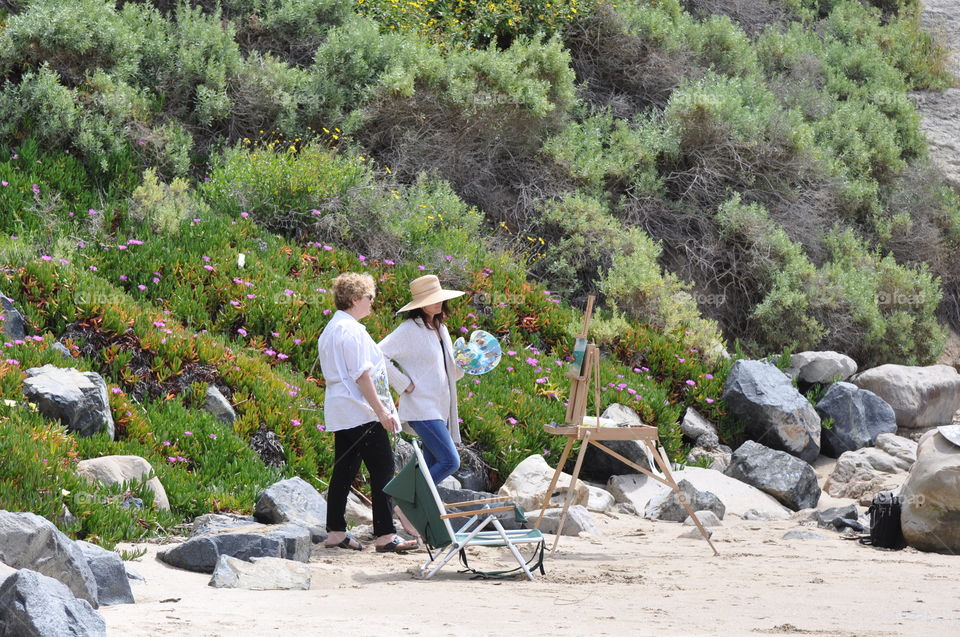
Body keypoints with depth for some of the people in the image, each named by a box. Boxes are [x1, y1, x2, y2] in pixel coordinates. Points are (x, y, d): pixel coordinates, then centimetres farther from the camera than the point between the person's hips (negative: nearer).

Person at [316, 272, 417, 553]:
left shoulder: (331, 329, 17)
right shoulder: (352, 330, -14)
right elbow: (361, 374, -19)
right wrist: (381, 411, -18)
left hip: (340, 413, 10)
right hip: (361, 412, -10)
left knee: (344, 471, 11)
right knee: (382, 470, -8)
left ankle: (336, 532, 11)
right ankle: (385, 535, -11)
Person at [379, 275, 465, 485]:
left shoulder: (440, 329, 16)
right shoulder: (410, 329, -10)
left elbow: (451, 371, 25)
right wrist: (404, 384, -15)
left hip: (440, 410, 9)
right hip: (422, 409, -9)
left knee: (432, 467, 7)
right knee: (450, 461, -17)